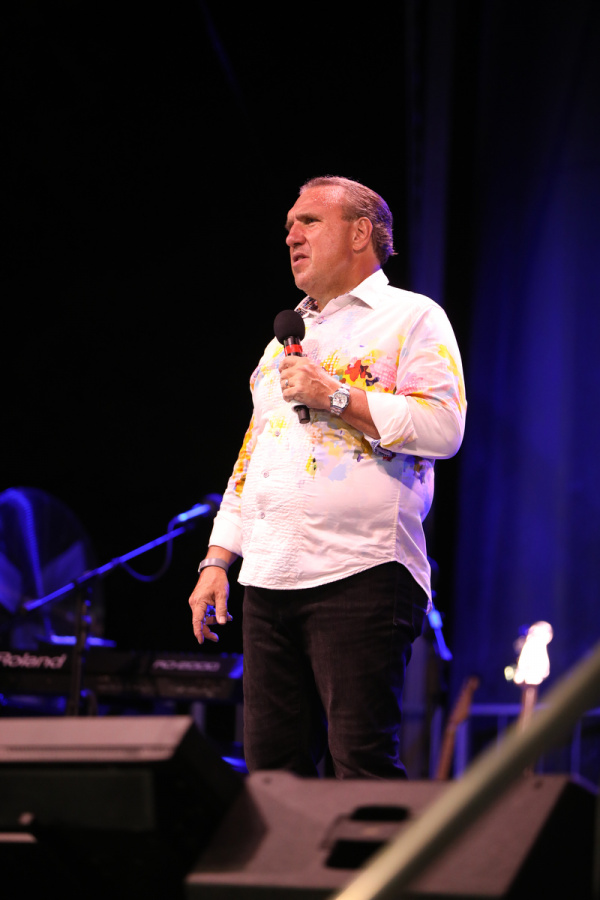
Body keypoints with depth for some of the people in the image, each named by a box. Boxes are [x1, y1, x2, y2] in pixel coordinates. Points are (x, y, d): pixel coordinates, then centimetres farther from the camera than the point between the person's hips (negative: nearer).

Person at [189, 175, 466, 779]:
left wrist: (336, 396, -12)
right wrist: (217, 560, 16)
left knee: (363, 765, -12)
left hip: (362, 575, -7)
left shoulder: (411, 317, 4)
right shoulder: (286, 337, 26)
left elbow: (444, 427, -11)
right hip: (268, 581, 7)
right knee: (272, 768, 4)